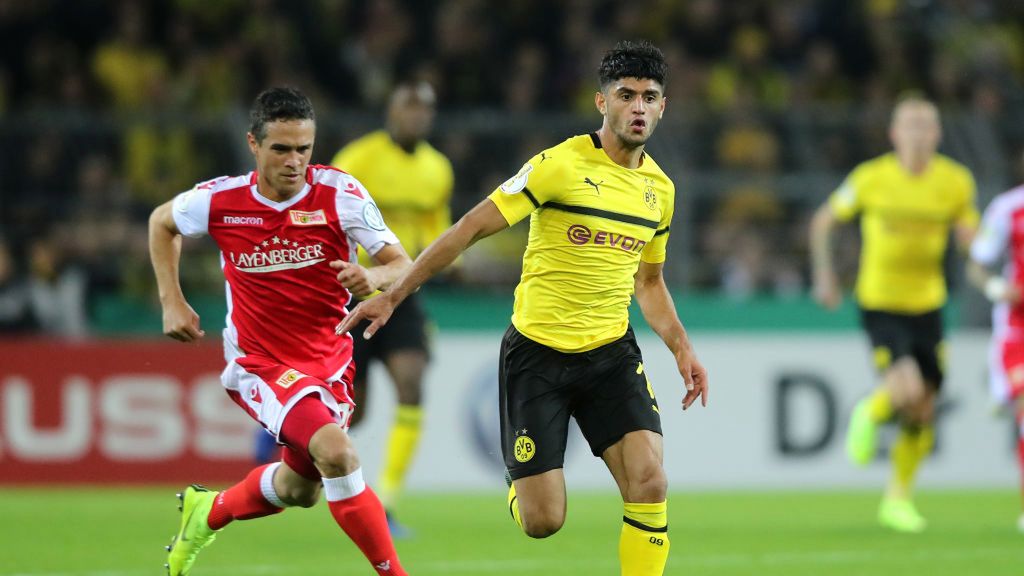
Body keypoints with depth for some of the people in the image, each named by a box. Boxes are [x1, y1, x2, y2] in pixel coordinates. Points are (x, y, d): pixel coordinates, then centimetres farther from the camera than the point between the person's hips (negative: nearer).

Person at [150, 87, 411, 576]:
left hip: (328, 360, 3)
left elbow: (402, 266, -14)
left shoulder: (339, 193, -14)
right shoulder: (219, 201, -12)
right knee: (335, 451, -28)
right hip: (259, 364, -3)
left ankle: (206, 512, 47)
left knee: (300, 488, 19)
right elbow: (162, 221, 10)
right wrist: (171, 302, 2)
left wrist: (374, 278, -37)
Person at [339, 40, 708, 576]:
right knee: (542, 521, -6)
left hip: (611, 353, 4)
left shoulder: (660, 188, 7)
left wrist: (681, 347, 9)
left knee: (650, 483, -17)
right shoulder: (562, 164, -13)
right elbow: (472, 227, -11)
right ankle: (517, 484, 32)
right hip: (537, 352, -4)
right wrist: (394, 294, -13)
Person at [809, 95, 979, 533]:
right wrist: (823, 275, 1)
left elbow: (970, 240, 4)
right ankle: (870, 414, 14)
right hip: (880, 304, -3)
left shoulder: (955, 182, -3)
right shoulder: (871, 178, -9)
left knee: (923, 412, 5)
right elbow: (823, 221, 6)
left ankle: (898, 499, 25)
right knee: (907, 390, -23)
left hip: (927, 304, 3)